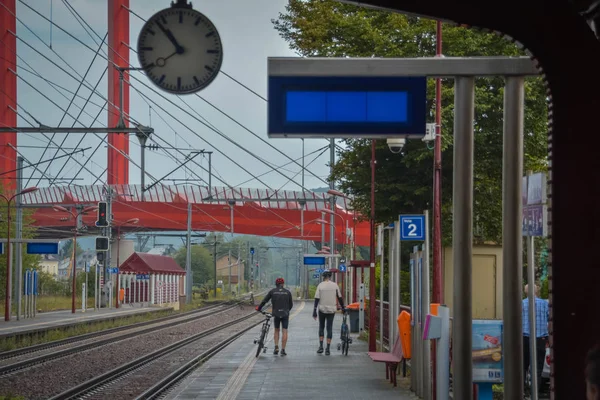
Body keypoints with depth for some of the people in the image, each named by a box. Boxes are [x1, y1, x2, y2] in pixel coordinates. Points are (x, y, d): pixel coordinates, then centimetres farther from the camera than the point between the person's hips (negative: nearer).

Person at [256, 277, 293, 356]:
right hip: (285, 314, 0)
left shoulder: (272, 291, 2)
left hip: (276, 314, 0)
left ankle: (276, 347, 4)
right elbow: (291, 304, 9)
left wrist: (258, 308, 18)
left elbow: (264, 301, 4)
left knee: (276, 330, 17)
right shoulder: (287, 292, 4)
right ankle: (283, 350, -2)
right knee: (285, 331, 3)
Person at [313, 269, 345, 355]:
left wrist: (314, 311, -6)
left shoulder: (320, 285, -4)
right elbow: (339, 297, 3)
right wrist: (342, 307, 16)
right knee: (329, 328, 4)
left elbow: (316, 299, -7)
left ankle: (321, 346, 6)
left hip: (322, 309, -1)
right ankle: (327, 349, 0)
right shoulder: (335, 285, -1)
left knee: (321, 327, 15)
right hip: (331, 310, 1)